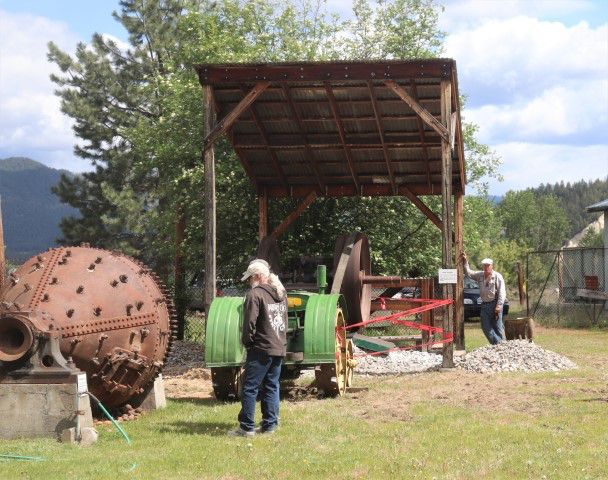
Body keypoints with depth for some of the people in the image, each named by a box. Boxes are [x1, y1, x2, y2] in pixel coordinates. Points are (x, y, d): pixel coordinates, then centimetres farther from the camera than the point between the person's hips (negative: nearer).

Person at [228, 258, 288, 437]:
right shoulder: (281, 293, 13)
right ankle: (270, 424, 13)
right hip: (280, 348, 8)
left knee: (250, 388, -3)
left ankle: (247, 427, -3)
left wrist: (247, 342, -1)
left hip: (261, 349, -8)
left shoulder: (255, 294, -12)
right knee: (272, 387, 13)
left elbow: (250, 323, -15)